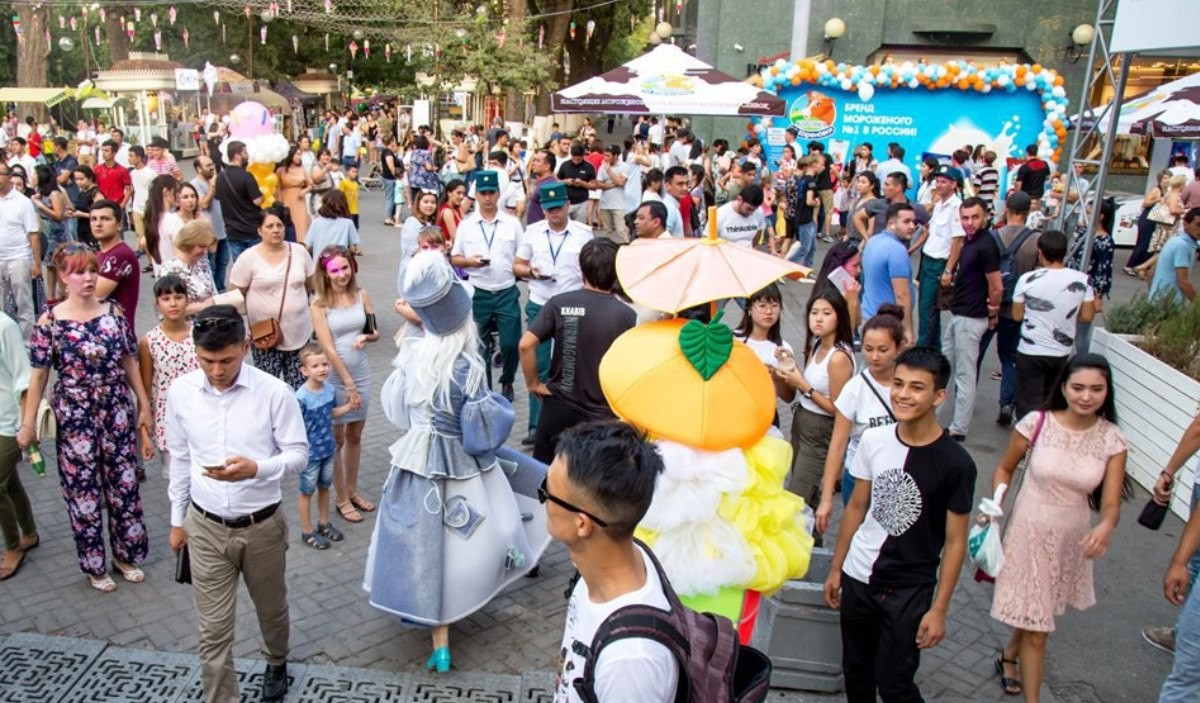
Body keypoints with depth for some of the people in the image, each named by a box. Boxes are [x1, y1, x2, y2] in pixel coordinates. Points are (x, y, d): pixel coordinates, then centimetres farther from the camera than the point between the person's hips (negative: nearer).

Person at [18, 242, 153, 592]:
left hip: (117, 411, 3)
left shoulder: (113, 312, -1)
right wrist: (27, 423, -7)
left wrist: (144, 405, 7)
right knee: (83, 490, 9)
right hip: (75, 417, -2)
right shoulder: (50, 322, -9)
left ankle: (126, 555, 30)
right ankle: (94, 566, 26)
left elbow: (129, 362, 6)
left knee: (123, 484, 11)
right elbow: (38, 375, -6)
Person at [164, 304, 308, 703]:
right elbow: (179, 458, 4)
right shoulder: (180, 392, -8)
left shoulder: (275, 393, -19)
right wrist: (177, 519, 11)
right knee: (213, 629, 7)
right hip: (205, 527, 1)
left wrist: (257, 468, -32)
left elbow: (299, 454, -12)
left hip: (262, 526, -1)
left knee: (271, 609, 23)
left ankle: (277, 663, 53)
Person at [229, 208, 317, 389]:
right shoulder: (248, 258, -7)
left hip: (299, 333, 3)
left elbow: (311, 285, 13)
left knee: (299, 388, 8)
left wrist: (315, 315, 13)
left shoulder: (299, 252, 2)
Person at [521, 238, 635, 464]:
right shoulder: (627, 315, -10)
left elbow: (525, 344, -14)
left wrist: (533, 384, -1)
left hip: (559, 407, 1)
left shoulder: (559, 303, -7)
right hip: (602, 414, -1)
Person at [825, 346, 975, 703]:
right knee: (856, 673, 15)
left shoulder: (955, 463, -16)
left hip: (909, 590, -4)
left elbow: (955, 541, -9)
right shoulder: (873, 440, -5)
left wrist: (939, 609, -9)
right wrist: (836, 568, 8)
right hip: (858, 578, 4)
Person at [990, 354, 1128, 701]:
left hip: (1072, 539, 3)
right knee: (1036, 630, 3)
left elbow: (1111, 503, -12)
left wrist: (1106, 526, -34)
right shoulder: (1036, 423, -16)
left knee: (1035, 614, 23)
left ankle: (1009, 656, 52)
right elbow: (1005, 468, -1)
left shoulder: (1112, 440, -10)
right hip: (1029, 532, -3)